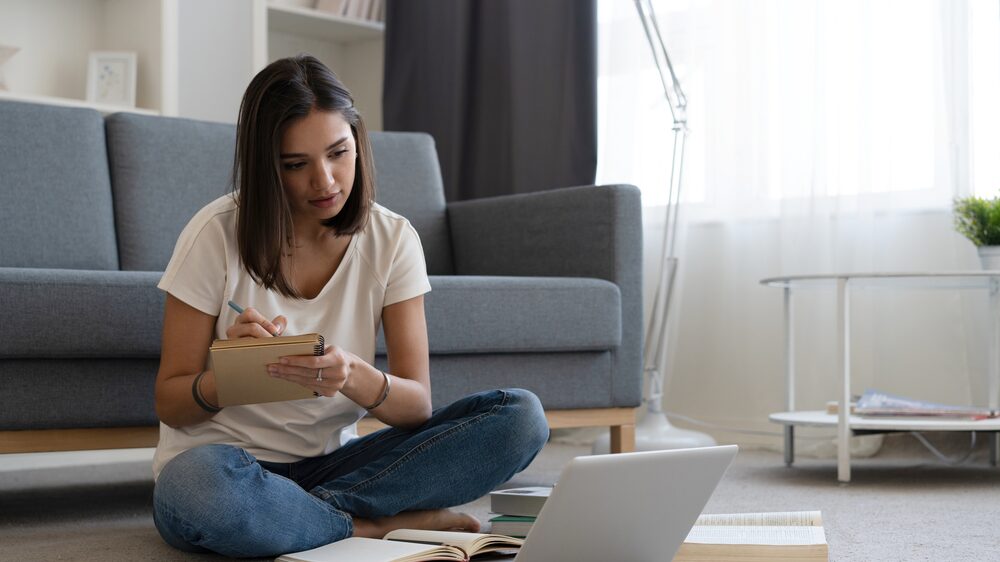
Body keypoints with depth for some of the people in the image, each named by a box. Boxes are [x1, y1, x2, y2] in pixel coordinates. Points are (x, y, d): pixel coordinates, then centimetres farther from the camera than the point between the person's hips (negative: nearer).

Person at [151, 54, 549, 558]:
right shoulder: (218, 235, -10)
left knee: (521, 417, -16)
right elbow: (169, 406, -5)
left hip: (330, 463, 3)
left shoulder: (391, 239, -2)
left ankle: (294, 513, -20)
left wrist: (355, 376, -30)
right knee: (194, 486, -41)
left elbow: (417, 406, -7)